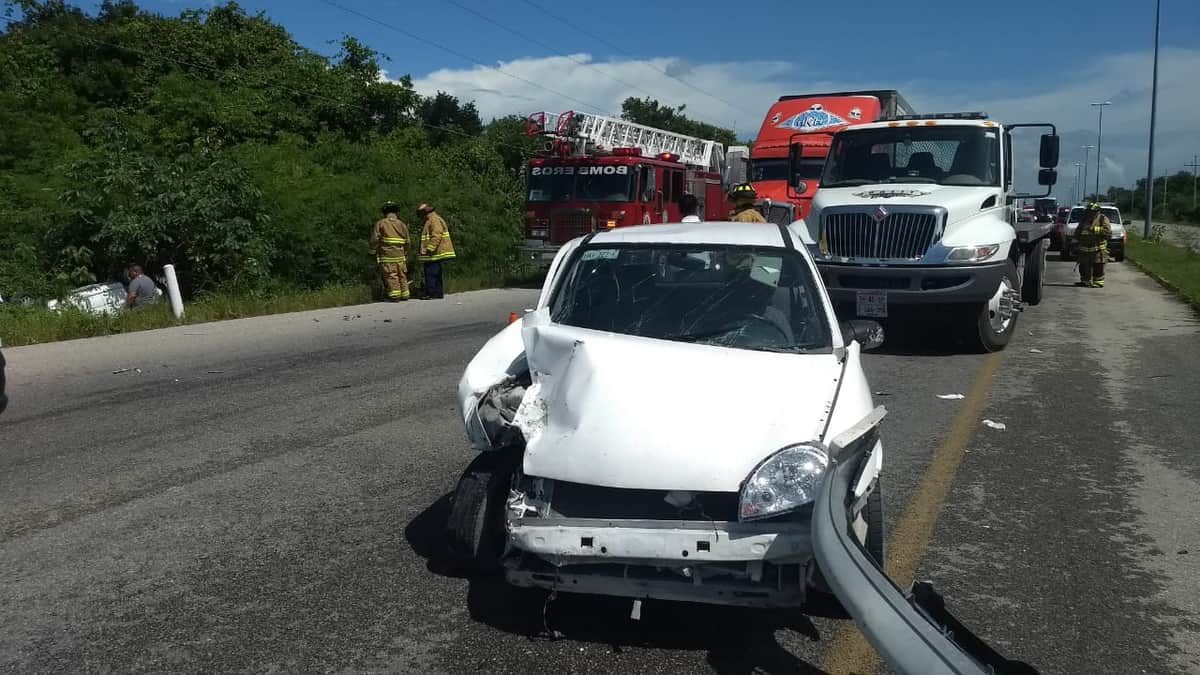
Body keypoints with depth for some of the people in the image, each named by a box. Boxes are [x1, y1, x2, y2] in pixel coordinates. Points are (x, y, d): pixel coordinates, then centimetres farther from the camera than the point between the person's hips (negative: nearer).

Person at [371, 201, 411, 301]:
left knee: (391, 275, -5)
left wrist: (373, 251, 7)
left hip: (387, 256, -4)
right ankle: (404, 295, 12)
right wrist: (405, 254, 26)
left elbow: (375, 240, -4)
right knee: (402, 275, 10)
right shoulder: (402, 224, 11)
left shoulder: (380, 223, 0)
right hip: (400, 255, 4)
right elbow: (407, 242, 15)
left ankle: (394, 296, -10)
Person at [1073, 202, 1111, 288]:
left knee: (1098, 267, -5)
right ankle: (1085, 281, 25)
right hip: (1084, 249, 6)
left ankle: (1098, 283, 0)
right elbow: (1077, 232, 21)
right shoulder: (1083, 219, 12)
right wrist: (1076, 243, 15)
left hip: (1098, 249, -6)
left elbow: (1108, 231, -17)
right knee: (1083, 266, 12)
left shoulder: (1103, 219, -3)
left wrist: (1094, 229, -23)